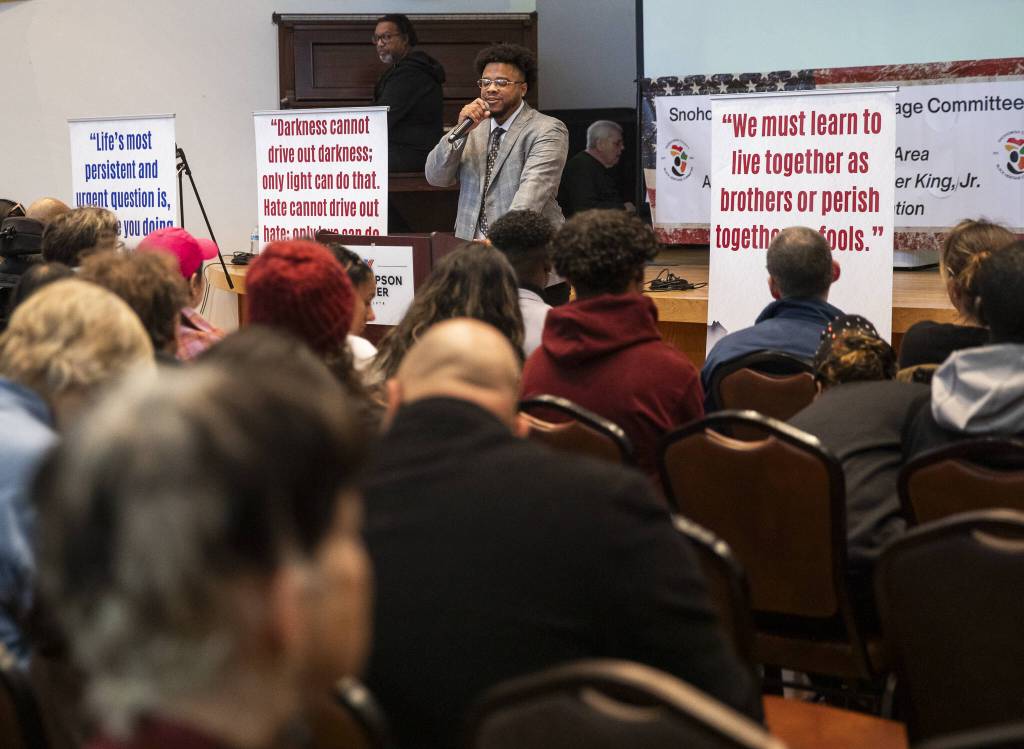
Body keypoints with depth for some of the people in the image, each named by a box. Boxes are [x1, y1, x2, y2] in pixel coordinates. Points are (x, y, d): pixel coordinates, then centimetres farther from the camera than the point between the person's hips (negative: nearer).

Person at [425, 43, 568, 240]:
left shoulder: (548, 131, -1)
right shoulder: (474, 128, 16)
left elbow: (532, 189, -16)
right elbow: (435, 178, 7)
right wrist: (461, 130, -6)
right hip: (471, 245, 4)